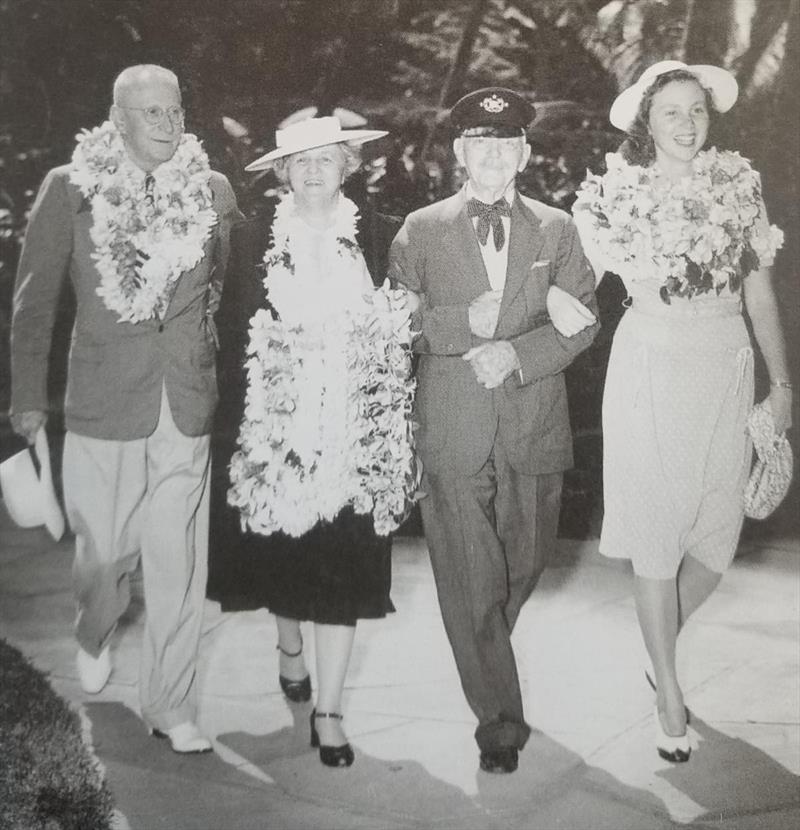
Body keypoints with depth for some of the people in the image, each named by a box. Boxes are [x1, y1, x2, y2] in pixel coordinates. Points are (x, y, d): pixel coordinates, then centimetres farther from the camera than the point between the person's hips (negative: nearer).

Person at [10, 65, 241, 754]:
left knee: (180, 568, 4)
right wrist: (29, 398, 5)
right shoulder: (70, 188, 0)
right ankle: (96, 634, 45)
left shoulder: (213, 190, 4)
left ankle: (171, 707, 21)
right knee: (104, 554, 10)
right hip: (103, 408, -1)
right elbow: (35, 299, 4)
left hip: (188, 411, 1)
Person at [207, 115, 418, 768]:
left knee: (341, 565, 0)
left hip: (351, 433, -1)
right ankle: (290, 648, 44)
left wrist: (396, 416, -4)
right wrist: (237, 419, -5)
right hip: (273, 429, 1)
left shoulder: (383, 238, 3)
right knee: (280, 553, 13)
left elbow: (405, 329, 4)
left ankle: (328, 710, 12)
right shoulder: (253, 240, 3)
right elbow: (231, 332, 1)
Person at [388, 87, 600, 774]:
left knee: (524, 563, 14)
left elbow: (583, 320, 2)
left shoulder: (557, 228, 10)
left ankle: (484, 652, 45)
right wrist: (464, 323, -14)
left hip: (534, 426, 2)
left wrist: (516, 351, -14)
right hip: (453, 428, -2)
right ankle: (500, 720, 13)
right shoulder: (421, 230, 6)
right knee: (468, 580, -1)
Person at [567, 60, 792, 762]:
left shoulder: (739, 186, 6)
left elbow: (760, 291, 9)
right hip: (650, 367, -2)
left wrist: (781, 380, 9)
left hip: (727, 366, 3)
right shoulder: (619, 193, 0)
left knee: (718, 536, 5)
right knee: (656, 533, 1)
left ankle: (662, 644, 32)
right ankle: (668, 692, 15)